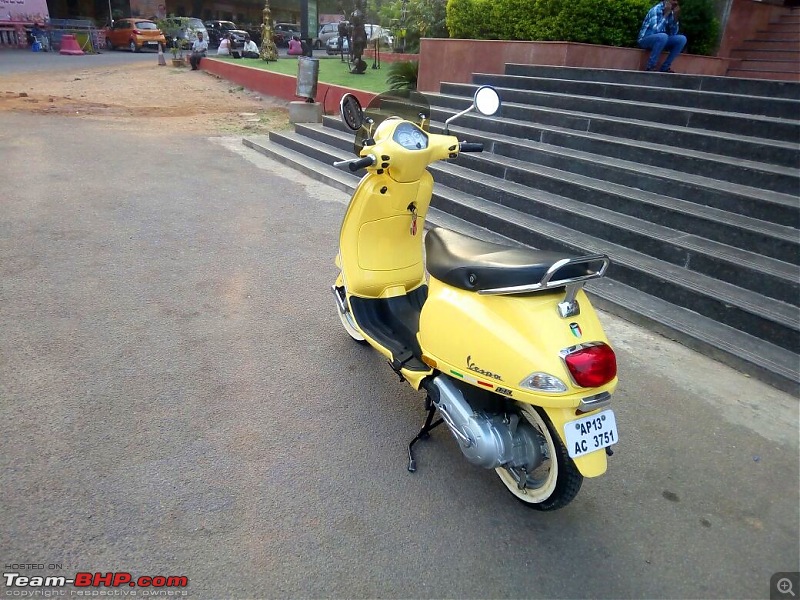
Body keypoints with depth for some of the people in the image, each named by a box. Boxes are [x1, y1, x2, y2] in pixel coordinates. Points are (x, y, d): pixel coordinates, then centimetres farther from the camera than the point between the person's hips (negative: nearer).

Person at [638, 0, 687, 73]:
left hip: (660, 41, 7)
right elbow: (655, 30, -28)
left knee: (682, 39, -10)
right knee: (663, 36, -35)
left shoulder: (671, 13, 3)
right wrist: (666, 15, -25)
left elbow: (673, 34, 0)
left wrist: (675, 17, -11)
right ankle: (650, 67, -27)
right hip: (645, 40, -7)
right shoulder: (656, 10, -16)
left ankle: (665, 67, -9)